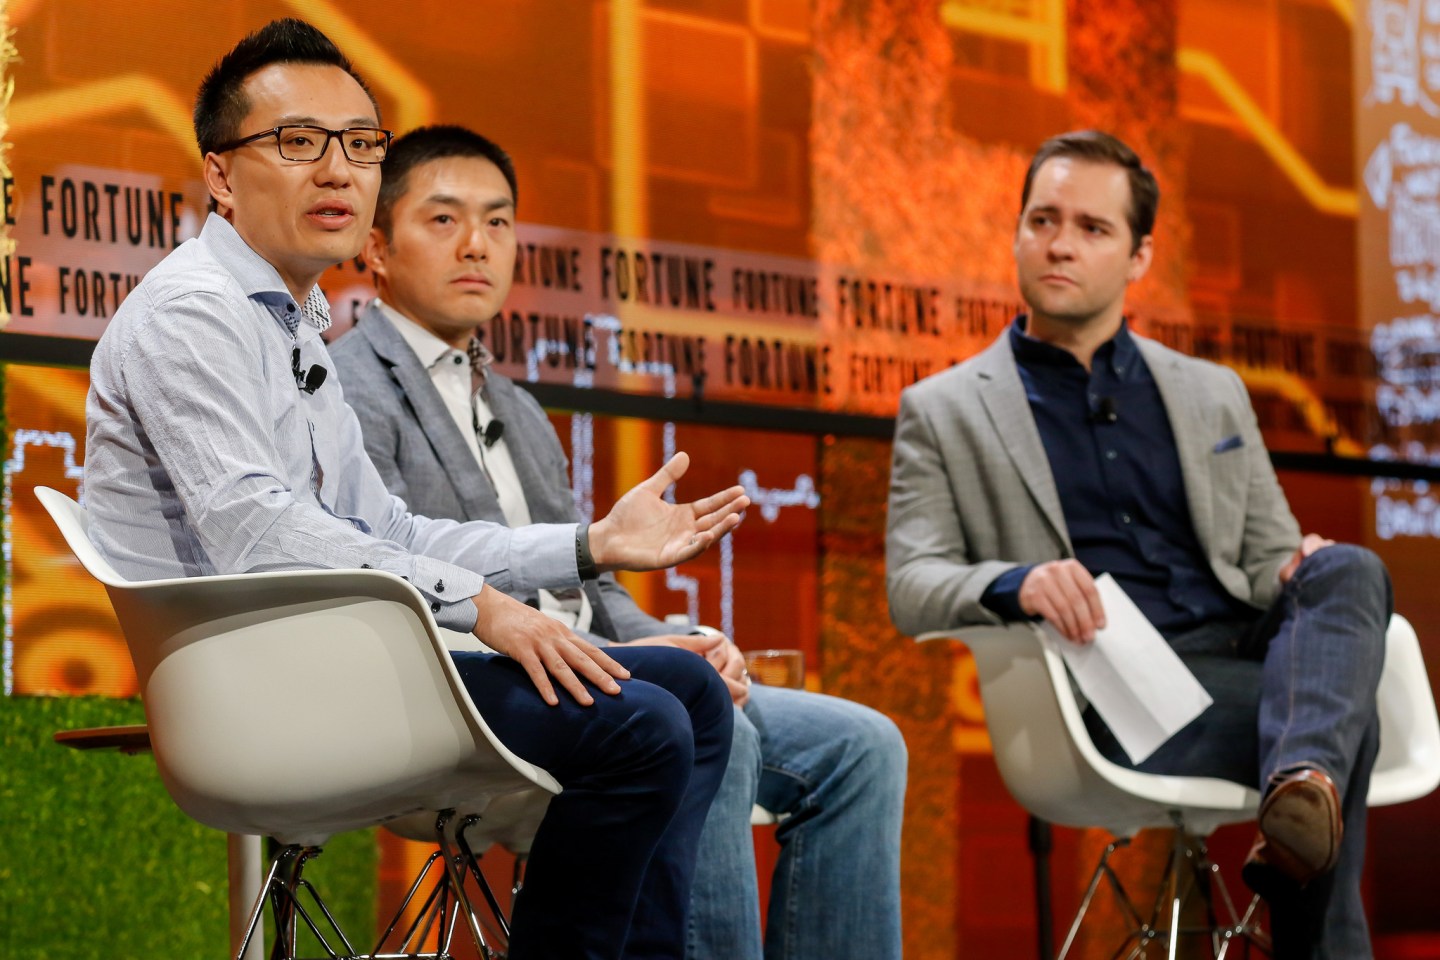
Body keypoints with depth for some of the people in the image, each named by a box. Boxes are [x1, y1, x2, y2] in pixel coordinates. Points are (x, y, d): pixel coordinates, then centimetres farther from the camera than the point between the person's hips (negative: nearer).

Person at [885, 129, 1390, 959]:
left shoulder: (1212, 395, 26)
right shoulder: (943, 412, 14)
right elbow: (912, 585, 2)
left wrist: (1304, 573, -4)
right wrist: (1016, 582, -21)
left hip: (1246, 657, 4)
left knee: (1347, 570, -30)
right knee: (1344, 721, -30)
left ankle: (1304, 789, -51)